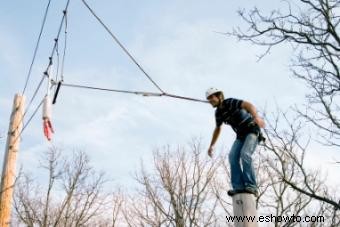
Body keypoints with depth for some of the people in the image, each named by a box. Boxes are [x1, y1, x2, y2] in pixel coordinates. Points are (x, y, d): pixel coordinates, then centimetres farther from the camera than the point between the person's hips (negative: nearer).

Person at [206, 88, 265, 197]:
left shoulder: (231, 102, -18)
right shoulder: (218, 113, 5)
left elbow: (248, 105, -34)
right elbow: (217, 129, 22)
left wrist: (256, 117, -53)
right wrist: (211, 146, 26)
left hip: (252, 130, -7)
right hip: (241, 135, 7)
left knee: (245, 154, -27)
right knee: (233, 156, -16)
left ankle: (251, 186, -24)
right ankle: (238, 187, -18)